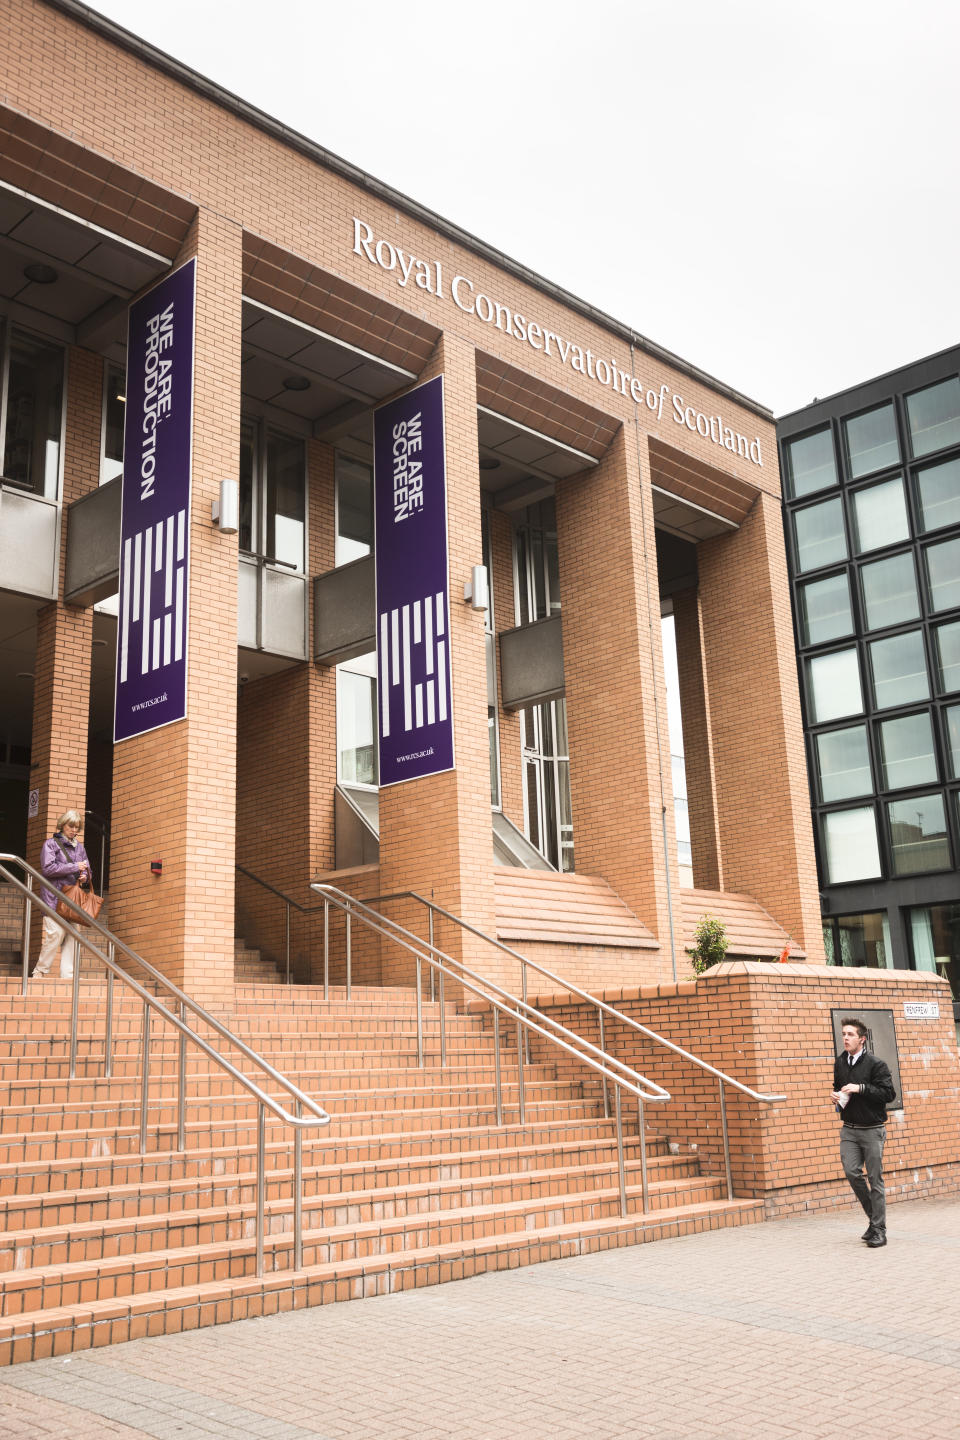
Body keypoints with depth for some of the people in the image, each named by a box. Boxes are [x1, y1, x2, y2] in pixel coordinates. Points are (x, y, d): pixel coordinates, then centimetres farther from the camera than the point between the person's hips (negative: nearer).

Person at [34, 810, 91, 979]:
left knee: (72, 936, -3)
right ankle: (39, 971, -3)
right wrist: (74, 867, -11)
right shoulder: (51, 844, 2)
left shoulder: (79, 846, 19)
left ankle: (67, 974, -1)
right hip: (54, 897, -5)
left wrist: (85, 877, 0)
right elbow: (48, 868, -10)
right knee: (56, 933, -15)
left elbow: (86, 869, 24)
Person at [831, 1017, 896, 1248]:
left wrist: (861, 1088, -21)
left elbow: (889, 1094, -14)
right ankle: (874, 1215, 15)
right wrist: (835, 1095, 1)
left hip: (872, 1130, -4)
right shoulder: (840, 1062, 7)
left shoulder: (876, 1064, -9)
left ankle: (879, 1230, 8)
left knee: (875, 1179, 0)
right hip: (849, 1129, 4)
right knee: (851, 1172, -7)